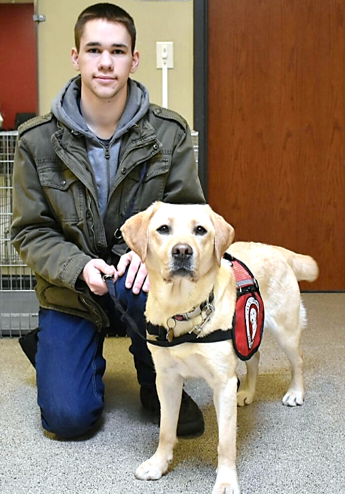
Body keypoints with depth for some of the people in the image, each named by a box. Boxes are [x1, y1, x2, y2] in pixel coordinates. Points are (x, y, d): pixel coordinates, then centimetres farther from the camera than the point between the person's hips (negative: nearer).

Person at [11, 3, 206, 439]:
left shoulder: (169, 133, -7)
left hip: (138, 276, 1)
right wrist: (78, 268, -23)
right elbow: (29, 231, -5)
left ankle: (159, 385, -4)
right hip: (69, 289, 0)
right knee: (68, 418, -13)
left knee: (152, 291, -37)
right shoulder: (37, 140, -8)